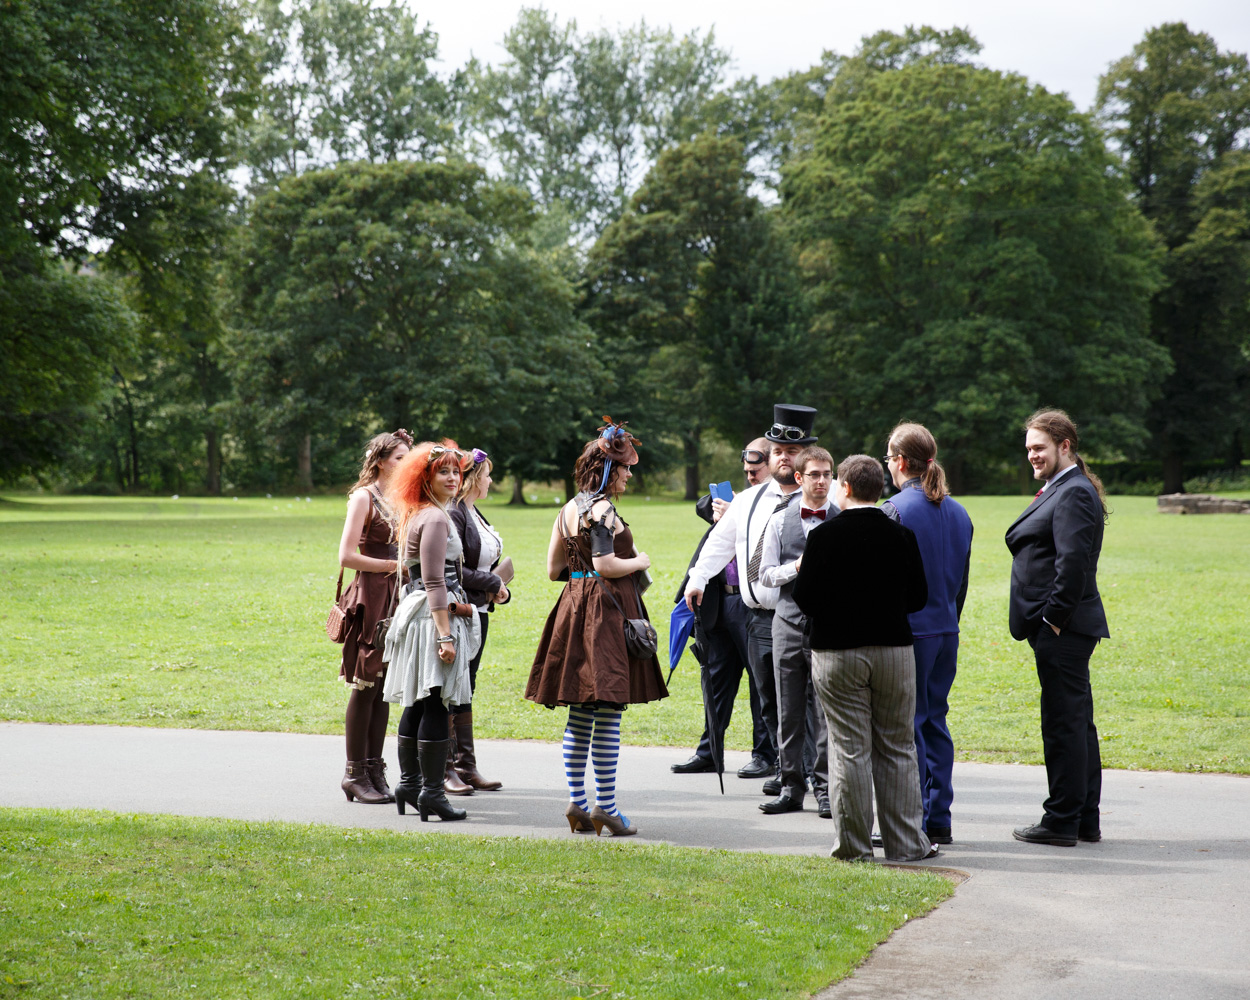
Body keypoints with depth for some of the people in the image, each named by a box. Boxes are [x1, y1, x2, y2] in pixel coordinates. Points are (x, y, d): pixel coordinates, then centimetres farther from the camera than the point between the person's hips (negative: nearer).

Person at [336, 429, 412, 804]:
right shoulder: (364, 497, -7)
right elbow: (347, 556, -13)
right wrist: (394, 565, -14)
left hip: (397, 597, 7)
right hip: (371, 595, -7)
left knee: (383, 687, 8)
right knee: (365, 686, -4)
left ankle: (374, 770, 12)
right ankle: (355, 773, 2)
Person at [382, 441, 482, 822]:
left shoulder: (416, 515, 17)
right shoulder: (435, 518, -14)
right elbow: (434, 580, -19)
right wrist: (445, 635, -22)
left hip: (417, 611, 10)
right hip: (433, 615, -10)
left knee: (417, 704, 14)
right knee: (436, 705, -9)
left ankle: (409, 783, 20)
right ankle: (431, 791, -9)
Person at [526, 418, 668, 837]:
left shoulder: (569, 508, 13)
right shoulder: (602, 509, -13)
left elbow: (554, 568, 15)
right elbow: (605, 565, -20)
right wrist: (640, 562, -4)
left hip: (575, 608, 9)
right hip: (605, 611, -9)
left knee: (580, 715, 10)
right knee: (608, 713, -6)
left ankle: (576, 801, 10)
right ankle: (606, 805, -4)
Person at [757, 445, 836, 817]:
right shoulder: (780, 522, 9)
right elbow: (766, 574, 6)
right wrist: (797, 567, -9)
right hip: (788, 622, 2)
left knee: (826, 713, -3)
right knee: (789, 712, 5)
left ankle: (825, 790, 4)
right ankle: (791, 788, 12)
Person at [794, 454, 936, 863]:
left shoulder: (823, 536, -11)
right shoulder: (901, 535, -3)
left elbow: (805, 599, -10)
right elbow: (918, 598, 3)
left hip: (837, 652, -2)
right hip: (894, 649, 2)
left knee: (849, 750, 3)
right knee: (897, 749, 10)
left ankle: (853, 844, 6)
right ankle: (906, 842, 12)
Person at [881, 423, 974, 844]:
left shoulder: (894, 510, -14)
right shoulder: (958, 512, 10)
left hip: (908, 631, -7)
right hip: (946, 631, 7)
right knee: (934, 721, 13)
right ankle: (939, 820, 16)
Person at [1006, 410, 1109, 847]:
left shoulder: (1074, 494, -14)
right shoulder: (1061, 489, 18)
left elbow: (1073, 562, -22)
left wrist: (1053, 619, -19)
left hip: (1061, 630, -11)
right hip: (1063, 629, 11)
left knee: (1064, 722, -5)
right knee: (1076, 721, 14)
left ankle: (1063, 821, 0)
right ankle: (1085, 820, 20)